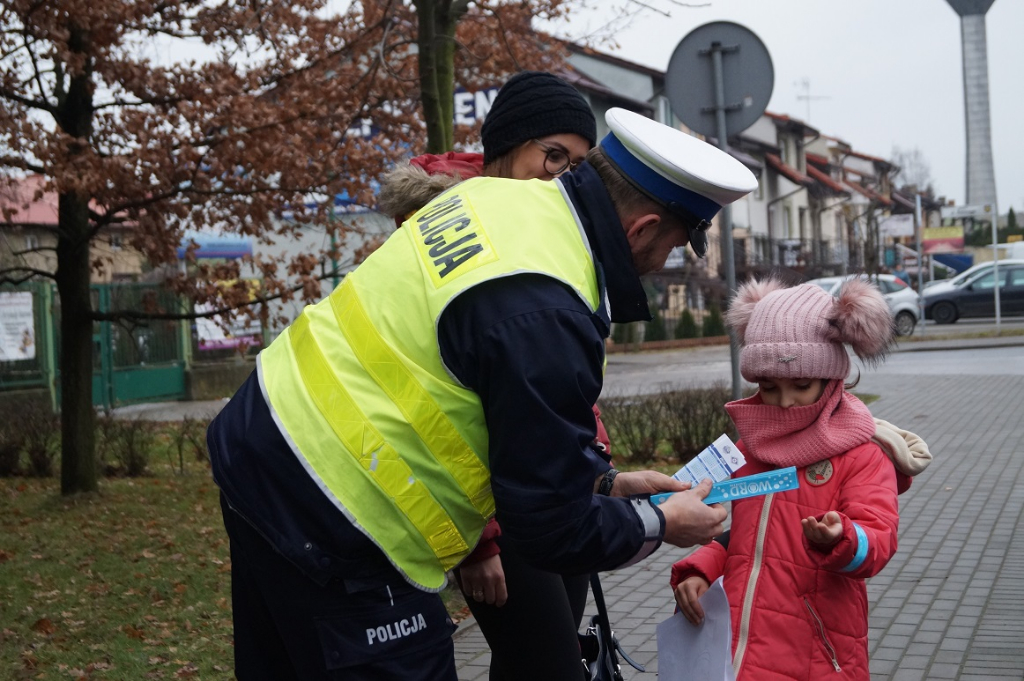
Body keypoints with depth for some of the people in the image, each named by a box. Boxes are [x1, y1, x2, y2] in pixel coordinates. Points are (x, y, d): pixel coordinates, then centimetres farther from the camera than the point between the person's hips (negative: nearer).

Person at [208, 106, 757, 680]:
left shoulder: (504, 197, 0)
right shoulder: (543, 315, -26)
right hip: (325, 527, -10)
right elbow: (551, 529, -16)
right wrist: (658, 525, 1)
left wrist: (602, 482, 16)